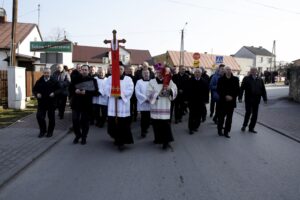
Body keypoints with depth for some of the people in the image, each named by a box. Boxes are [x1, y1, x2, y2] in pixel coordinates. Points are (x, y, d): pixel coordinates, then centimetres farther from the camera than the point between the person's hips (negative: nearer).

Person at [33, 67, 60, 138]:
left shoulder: (54, 81, -1)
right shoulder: (39, 81, 5)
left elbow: (59, 89, -1)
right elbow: (34, 89, 11)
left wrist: (54, 93, -19)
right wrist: (37, 94, -10)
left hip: (51, 103, -2)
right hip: (41, 102, 2)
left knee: (51, 118, 6)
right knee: (39, 116, -2)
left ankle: (50, 131, 23)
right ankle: (42, 130, 19)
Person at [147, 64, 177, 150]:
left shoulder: (169, 81, 5)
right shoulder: (152, 82, 5)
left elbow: (174, 92, -4)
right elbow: (149, 94, -2)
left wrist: (169, 89, -24)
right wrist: (158, 93, -14)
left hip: (165, 106, -2)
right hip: (155, 106, 2)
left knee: (165, 124, -8)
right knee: (156, 124, 8)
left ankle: (166, 141, -6)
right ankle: (158, 138, 26)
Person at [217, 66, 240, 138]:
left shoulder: (235, 79, 3)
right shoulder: (221, 79, -2)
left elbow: (237, 90, 3)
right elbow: (219, 90, -5)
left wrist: (232, 97, -10)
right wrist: (225, 96, -15)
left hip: (231, 102, 2)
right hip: (222, 101, -2)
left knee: (229, 118, 5)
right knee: (221, 117, 6)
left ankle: (226, 132, 15)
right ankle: (219, 130, 22)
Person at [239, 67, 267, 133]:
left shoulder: (260, 80, 11)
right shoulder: (246, 79, 0)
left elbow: (263, 90, 11)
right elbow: (242, 89, -5)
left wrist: (265, 98, 6)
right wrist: (240, 97, -11)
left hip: (256, 100, 4)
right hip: (248, 99, -4)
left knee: (255, 114, 6)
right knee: (248, 112, -3)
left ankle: (251, 128, 17)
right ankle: (244, 125, 17)